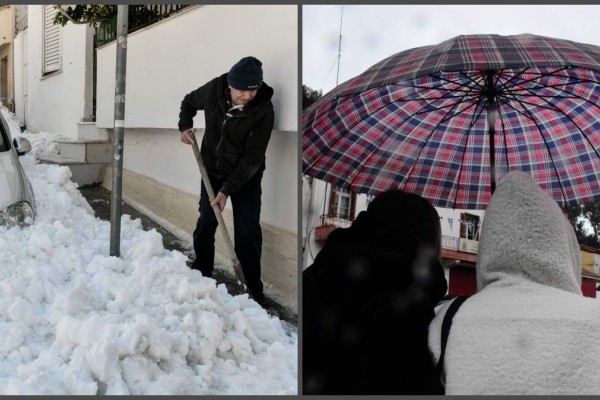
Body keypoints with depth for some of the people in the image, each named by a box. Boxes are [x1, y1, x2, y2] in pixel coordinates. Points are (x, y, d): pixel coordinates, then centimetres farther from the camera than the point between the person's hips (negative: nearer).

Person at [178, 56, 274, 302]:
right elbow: (189, 102, 10)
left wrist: (227, 189, -25)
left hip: (246, 177, -3)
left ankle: (253, 288, 5)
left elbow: (253, 157, -23)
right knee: (205, 224, 8)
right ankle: (201, 275, 24)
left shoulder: (263, 110, -25)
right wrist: (185, 126, -7)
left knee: (247, 232, -5)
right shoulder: (214, 90, -15)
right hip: (212, 171, 3)